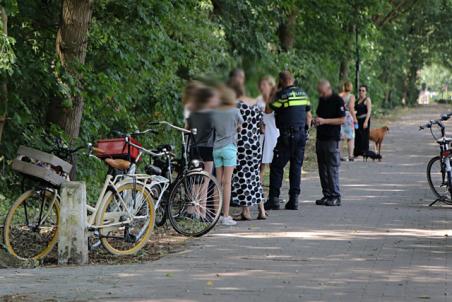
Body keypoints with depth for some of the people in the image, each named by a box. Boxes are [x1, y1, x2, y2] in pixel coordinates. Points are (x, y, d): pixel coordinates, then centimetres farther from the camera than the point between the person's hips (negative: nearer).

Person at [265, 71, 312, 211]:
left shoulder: (282, 94, -10)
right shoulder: (303, 94, 11)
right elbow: (308, 116, 16)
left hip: (287, 136, -6)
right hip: (301, 134, 6)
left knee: (277, 167, 1)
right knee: (296, 167, 8)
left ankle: (274, 199, -3)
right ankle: (294, 199, 6)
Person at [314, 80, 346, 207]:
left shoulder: (338, 100, -10)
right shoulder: (321, 100, 13)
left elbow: (342, 120, -13)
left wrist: (324, 121, -18)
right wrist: (316, 120, 2)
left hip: (332, 139, -8)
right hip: (321, 137, 8)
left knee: (332, 168, -7)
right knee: (322, 168, 9)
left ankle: (335, 197, -4)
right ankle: (327, 195, 14)